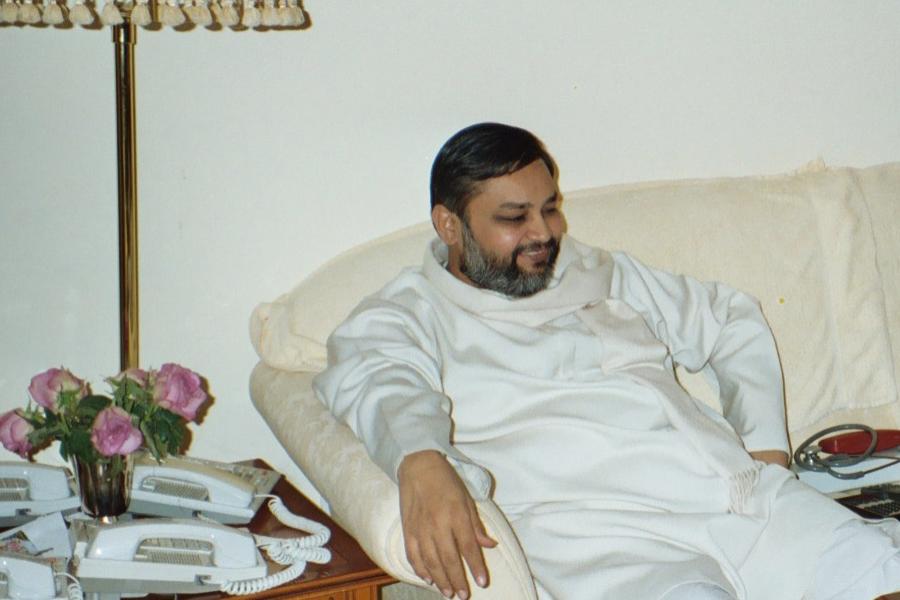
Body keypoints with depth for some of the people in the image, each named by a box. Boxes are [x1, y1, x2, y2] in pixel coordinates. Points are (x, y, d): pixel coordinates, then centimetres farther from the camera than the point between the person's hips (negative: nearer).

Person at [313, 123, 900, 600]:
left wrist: (766, 444, 17)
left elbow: (734, 320, 33)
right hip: (601, 536, -5)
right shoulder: (400, 317, 10)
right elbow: (382, 384, -13)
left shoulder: (602, 274, 27)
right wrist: (421, 464, -37)